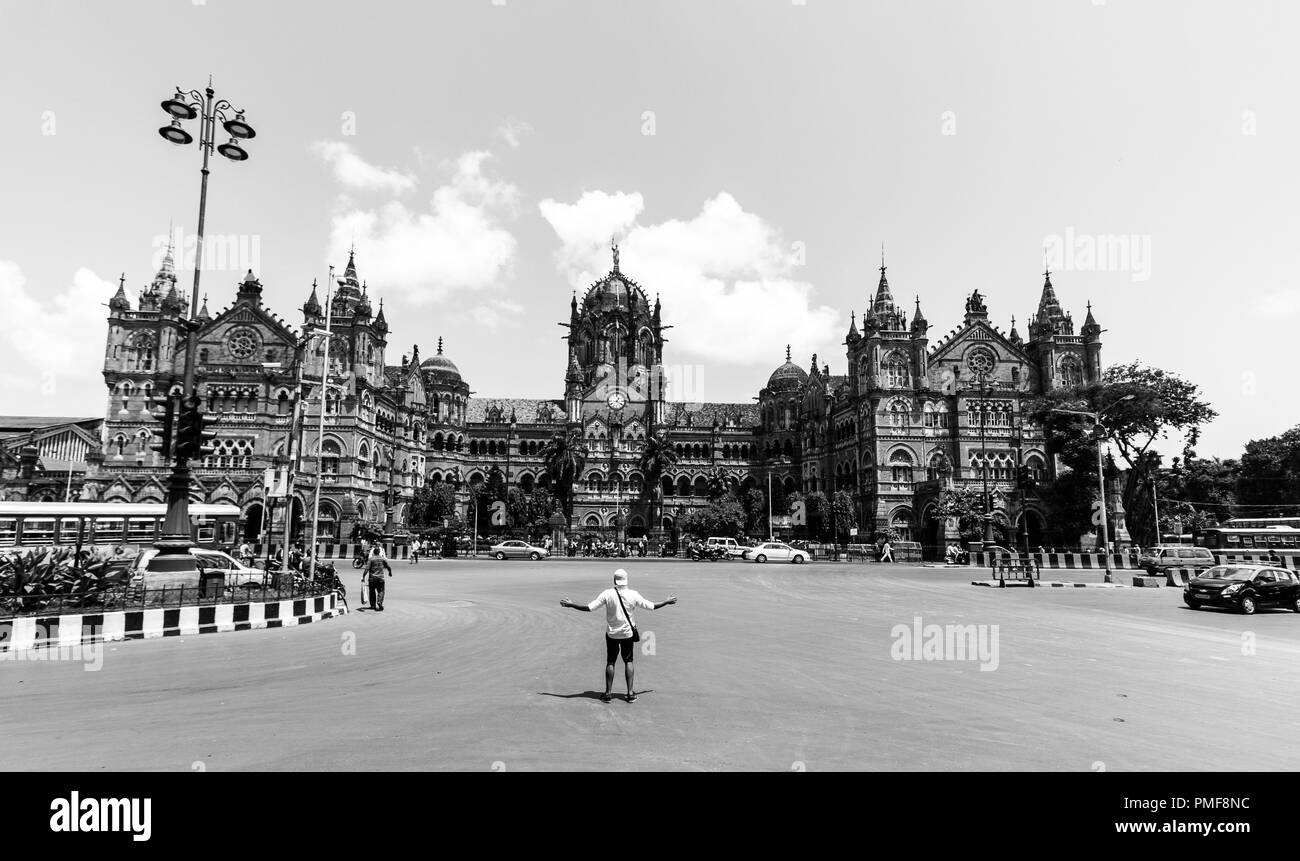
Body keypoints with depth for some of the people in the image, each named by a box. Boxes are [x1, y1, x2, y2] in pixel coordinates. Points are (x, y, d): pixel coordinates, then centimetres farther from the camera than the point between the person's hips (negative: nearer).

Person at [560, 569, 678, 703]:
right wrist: (668, 602, 10)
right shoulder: (633, 595, -10)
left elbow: (589, 607, -16)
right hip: (627, 633, 1)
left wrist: (571, 605, -7)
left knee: (610, 662, 10)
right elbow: (651, 606, -4)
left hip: (611, 634, -1)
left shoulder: (607, 594, -14)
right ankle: (630, 693, 10)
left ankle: (608, 692, 13)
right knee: (628, 661, 10)